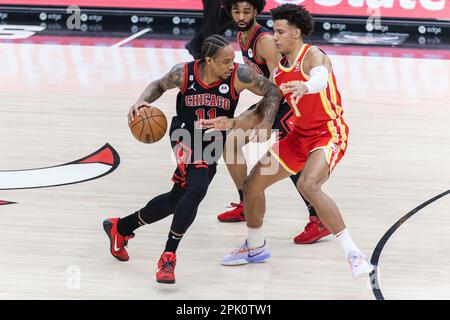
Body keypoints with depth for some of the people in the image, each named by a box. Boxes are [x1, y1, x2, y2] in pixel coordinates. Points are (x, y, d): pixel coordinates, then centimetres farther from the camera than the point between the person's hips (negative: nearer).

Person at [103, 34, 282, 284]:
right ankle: (168, 257, -18)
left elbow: (272, 91, -8)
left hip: (212, 146, 4)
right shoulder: (184, 74, -17)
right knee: (197, 189, -27)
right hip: (185, 135, -4)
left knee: (176, 200, 11)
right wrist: (142, 101, -15)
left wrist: (265, 123, -20)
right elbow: (159, 85, 4)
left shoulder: (239, 76, -20)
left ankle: (120, 228, 31)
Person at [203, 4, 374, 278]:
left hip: (329, 134, -9)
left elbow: (321, 78, -44)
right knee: (252, 184, 7)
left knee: (308, 185, -34)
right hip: (300, 135, 9)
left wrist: (305, 87, -67)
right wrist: (232, 124, 2)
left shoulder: (313, 56, -19)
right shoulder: (279, 68, 6)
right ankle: (256, 247, 31)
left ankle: (353, 253, -30)